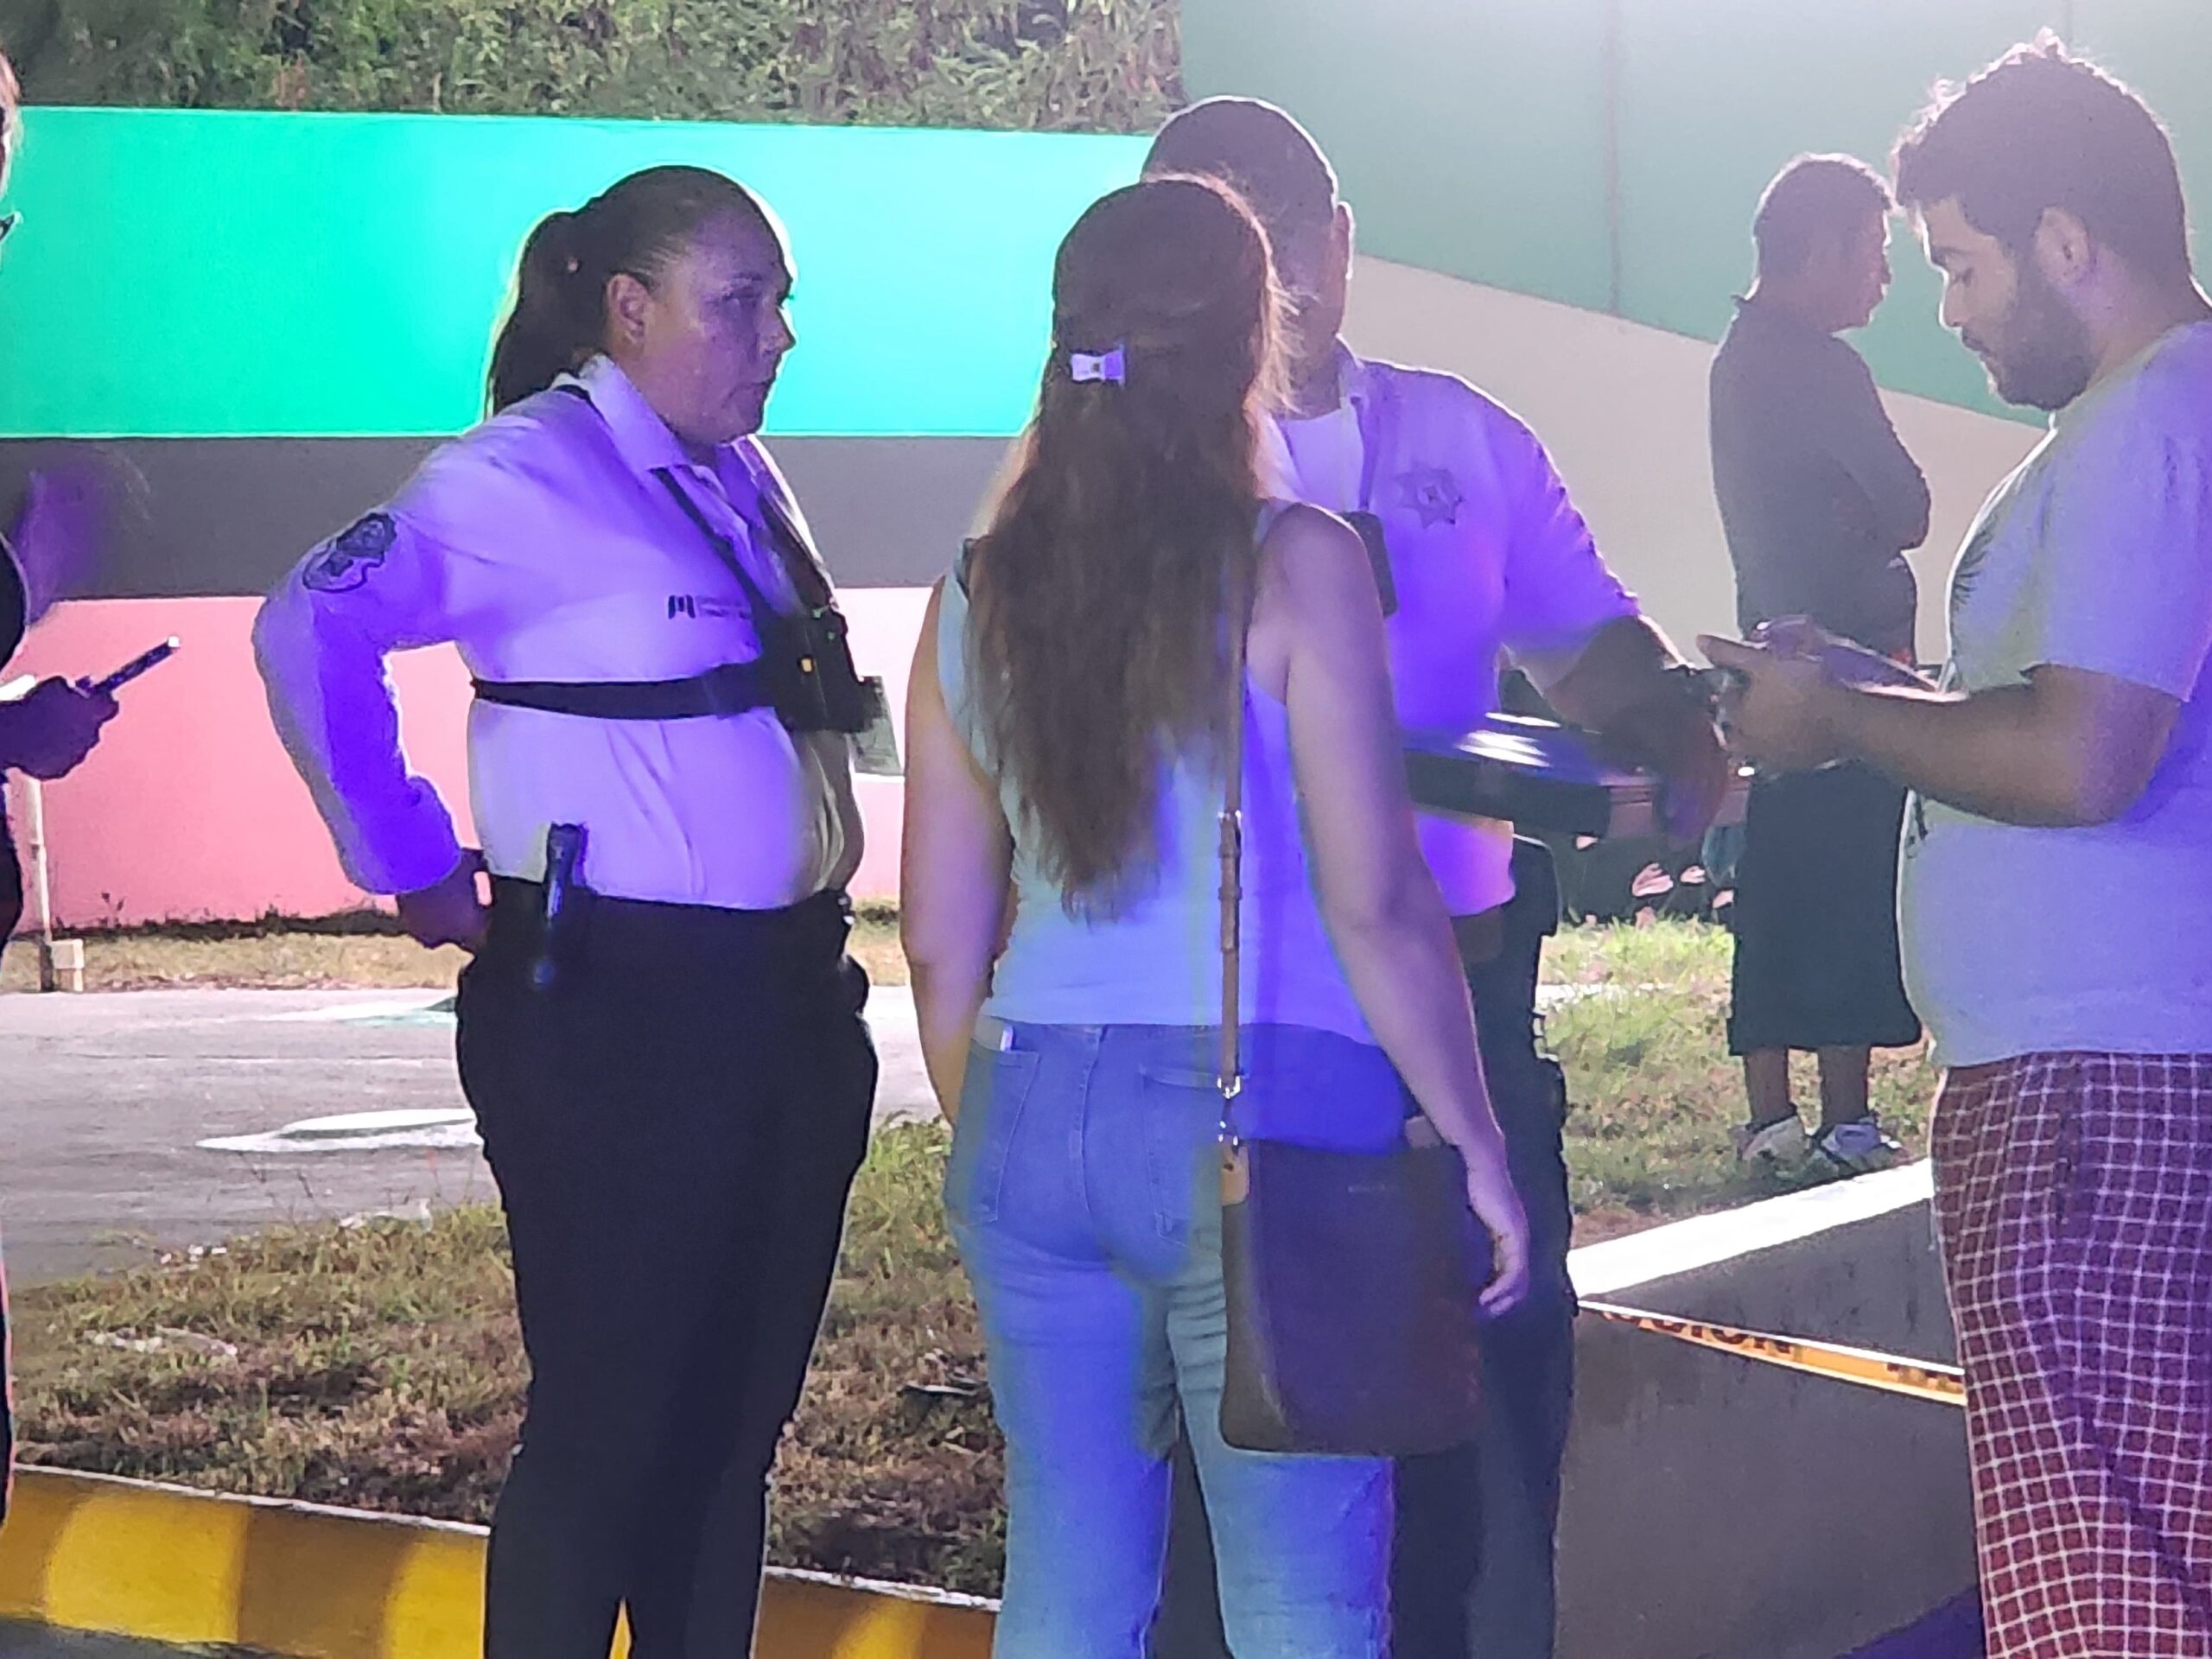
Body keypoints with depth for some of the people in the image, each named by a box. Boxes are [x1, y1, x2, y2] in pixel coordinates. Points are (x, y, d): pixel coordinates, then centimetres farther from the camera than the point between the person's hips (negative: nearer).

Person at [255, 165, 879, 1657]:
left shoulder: (743, 482, 13)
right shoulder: (532, 476, -10)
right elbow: (317, 630, -19)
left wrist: (822, 944, 16)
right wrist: (414, 865, -13)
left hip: (783, 1000, 8)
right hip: (614, 1011, -8)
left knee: (733, 1418, 11)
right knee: (607, 1423, -3)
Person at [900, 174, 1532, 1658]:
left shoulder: (981, 596, 8)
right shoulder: (1293, 565, -7)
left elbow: (942, 944, 11)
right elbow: (1375, 906, -10)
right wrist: (1476, 1143, -3)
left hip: (1031, 1125, 5)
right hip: (1262, 1114, -5)